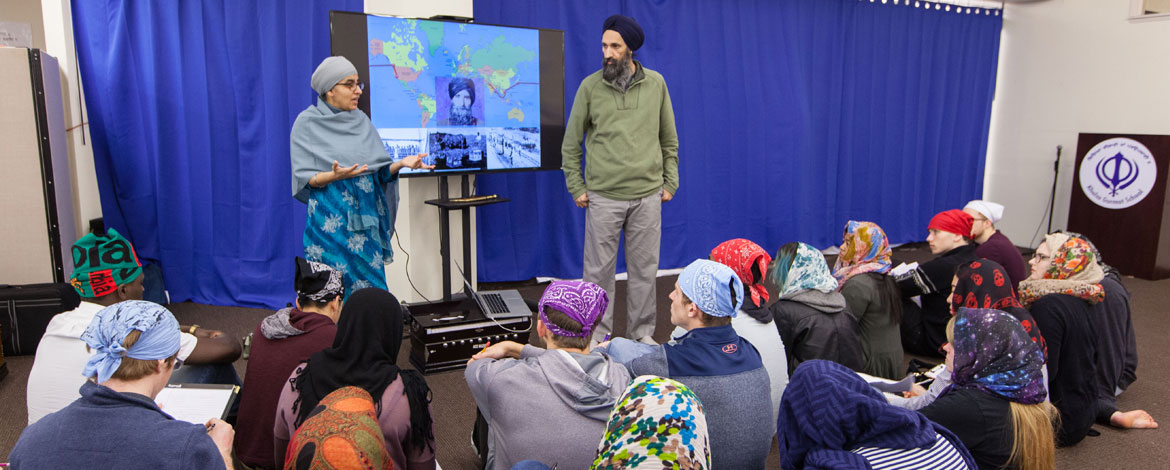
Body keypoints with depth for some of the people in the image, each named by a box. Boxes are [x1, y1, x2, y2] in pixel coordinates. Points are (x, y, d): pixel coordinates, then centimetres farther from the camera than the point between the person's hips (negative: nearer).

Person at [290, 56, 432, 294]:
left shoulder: (361, 120, 11)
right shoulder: (307, 123, -2)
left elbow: (380, 170, 11)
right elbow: (304, 179, -7)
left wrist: (401, 163, -8)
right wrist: (335, 175, -25)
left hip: (365, 213, 4)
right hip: (331, 217, -4)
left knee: (370, 279, 3)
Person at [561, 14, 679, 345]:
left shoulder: (656, 84, 5)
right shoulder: (590, 86, 0)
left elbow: (669, 139, 11)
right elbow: (571, 142, 5)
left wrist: (670, 182, 8)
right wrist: (576, 187, 2)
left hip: (648, 196, 2)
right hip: (602, 197, -1)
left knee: (644, 269, 9)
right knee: (599, 269, 5)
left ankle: (642, 333, 24)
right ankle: (598, 334, 20)